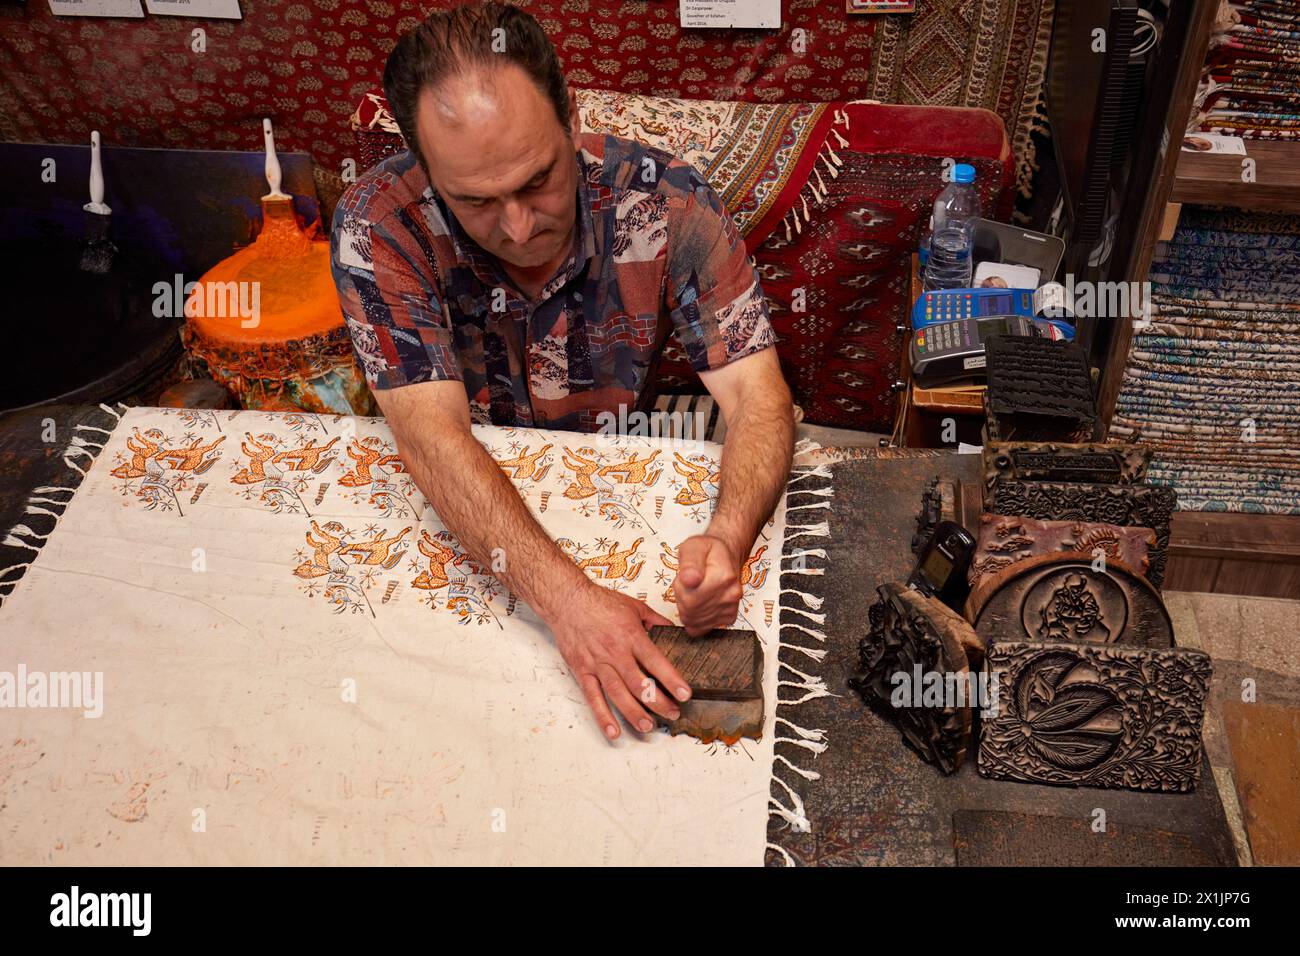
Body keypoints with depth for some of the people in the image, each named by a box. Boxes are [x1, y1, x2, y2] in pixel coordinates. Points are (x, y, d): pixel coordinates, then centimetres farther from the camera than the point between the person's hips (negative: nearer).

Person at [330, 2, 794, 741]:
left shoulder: (665, 200, -20)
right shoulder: (379, 225, -21)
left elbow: (758, 396, -21)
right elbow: (435, 438, -27)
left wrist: (727, 540, -42)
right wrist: (568, 599, -41)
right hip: (462, 519, -2)